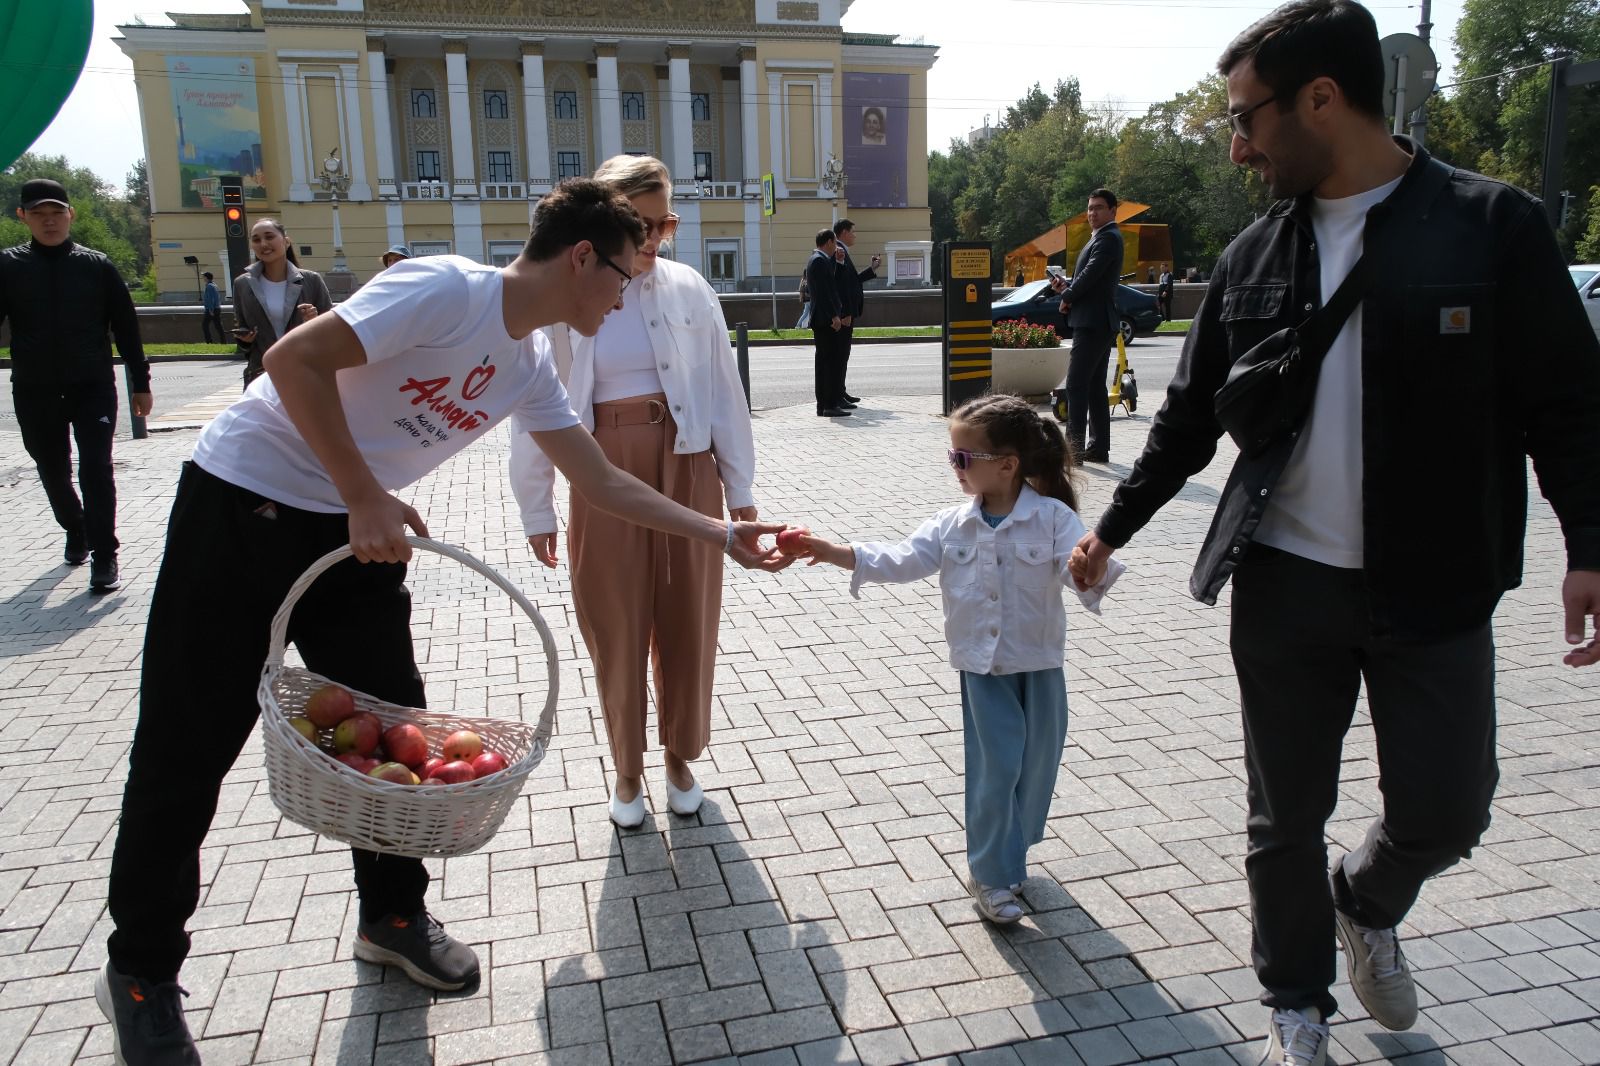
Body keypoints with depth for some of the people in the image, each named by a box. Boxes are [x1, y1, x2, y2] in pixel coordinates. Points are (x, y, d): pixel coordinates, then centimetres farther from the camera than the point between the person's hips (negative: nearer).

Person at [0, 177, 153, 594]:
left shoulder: (97, 265, 1)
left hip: (93, 388, -2)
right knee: (53, 473, 14)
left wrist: (140, 383, 4)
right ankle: (75, 530, 39)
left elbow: (125, 327, 4)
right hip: (35, 393, 2)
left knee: (95, 469, -8)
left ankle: (104, 553, -2)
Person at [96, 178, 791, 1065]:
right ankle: (140, 971, 21)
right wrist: (365, 501, -23)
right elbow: (295, 359, -24)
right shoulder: (447, 290, -20)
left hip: (356, 528, 8)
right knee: (189, 746, 2)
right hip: (242, 503, -7)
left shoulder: (529, 365, 4)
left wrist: (723, 535, 7)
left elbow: (603, 483, 9)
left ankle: (393, 917, 28)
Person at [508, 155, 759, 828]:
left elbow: (724, 389, 2)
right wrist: (537, 510, 0)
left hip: (686, 469, 1)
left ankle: (681, 757, 32)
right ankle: (627, 771, 29)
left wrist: (740, 488, 3)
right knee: (616, 629, 8)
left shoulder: (687, 289, -1)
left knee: (687, 621, 10)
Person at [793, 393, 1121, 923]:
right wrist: (834, 552, -16)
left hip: (1039, 663, 0)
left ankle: (1011, 850, 39)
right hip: (982, 666, 1)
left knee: (1037, 764, 12)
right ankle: (991, 875, 16)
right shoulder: (951, 525, -3)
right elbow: (900, 561, -7)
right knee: (996, 769, 0)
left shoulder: (1053, 517, -13)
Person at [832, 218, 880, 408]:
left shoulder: (842, 252, 18)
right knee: (841, 353, -7)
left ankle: (840, 392, 20)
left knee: (842, 354, 13)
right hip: (843, 313, -10)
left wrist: (873, 267, 23)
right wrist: (845, 313, -24)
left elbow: (853, 279, 24)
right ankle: (838, 394, -3)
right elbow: (841, 284, -21)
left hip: (846, 312, 10)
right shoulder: (838, 253, -14)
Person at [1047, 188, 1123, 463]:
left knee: (1076, 384, -13)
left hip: (1093, 322, -11)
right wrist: (1066, 284, 4)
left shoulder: (1108, 237, -11)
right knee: (1095, 386, 11)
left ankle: (1074, 447, -14)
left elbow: (1091, 274, -20)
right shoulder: (1101, 238, 21)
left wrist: (1066, 296, -6)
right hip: (1097, 322, 11)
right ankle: (1098, 447, 14)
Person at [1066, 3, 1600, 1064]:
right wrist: (1112, 528, 13)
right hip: (1285, 585, 2)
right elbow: (1189, 419, 11)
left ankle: (1366, 905, 43)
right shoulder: (1254, 257, 4)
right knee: (1287, 819, 10)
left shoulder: (1491, 224, -6)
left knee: (1445, 813, 8)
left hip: (1437, 589, -2)